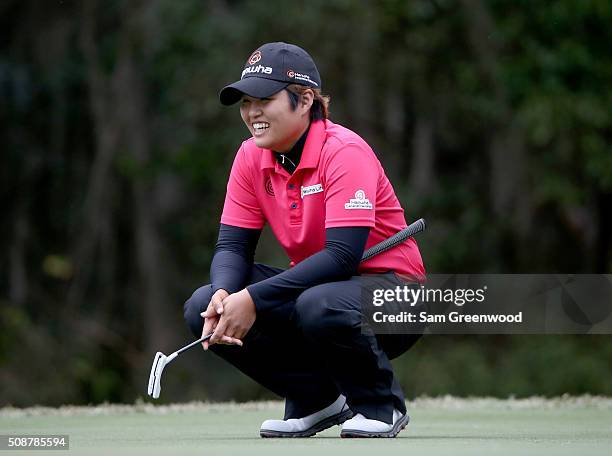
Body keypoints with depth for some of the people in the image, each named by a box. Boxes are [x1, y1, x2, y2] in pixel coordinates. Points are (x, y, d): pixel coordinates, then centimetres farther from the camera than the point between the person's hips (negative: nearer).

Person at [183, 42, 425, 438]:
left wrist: (254, 299, -34)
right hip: (313, 283, 7)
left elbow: (342, 255, -30)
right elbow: (233, 245, -1)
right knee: (203, 309, -13)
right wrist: (223, 295, -25)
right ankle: (317, 400, 6)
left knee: (318, 306, -40)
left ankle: (381, 405, -9)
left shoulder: (344, 152, -21)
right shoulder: (251, 157, 0)